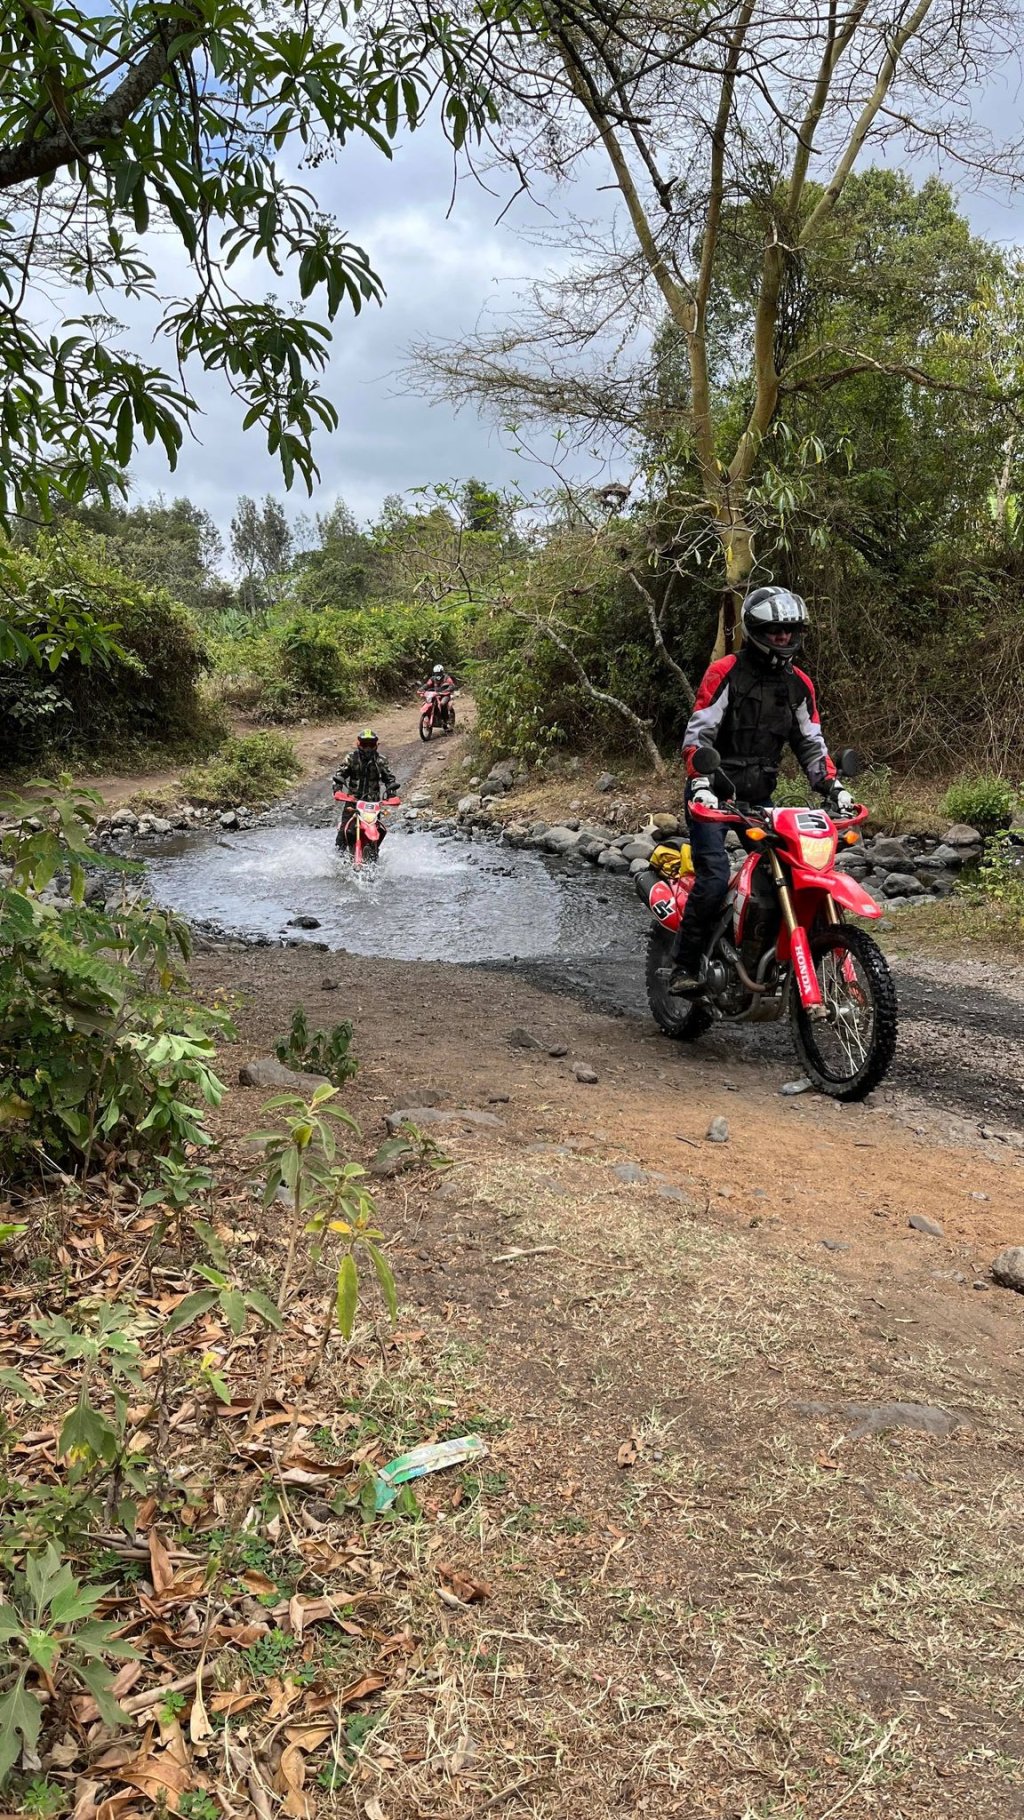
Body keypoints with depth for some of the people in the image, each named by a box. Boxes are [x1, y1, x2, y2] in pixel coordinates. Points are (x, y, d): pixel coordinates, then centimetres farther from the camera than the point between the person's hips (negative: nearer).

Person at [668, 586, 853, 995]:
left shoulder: (799, 684, 11)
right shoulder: (725, 673, -7)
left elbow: (811, 743, 15)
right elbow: (697, 734, -12)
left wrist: (832, 786, 0)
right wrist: (700, 785, -26)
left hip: (759, 796, 6)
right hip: (714, 792, -6)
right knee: (715, 877, -21)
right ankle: (684, 967, -12)